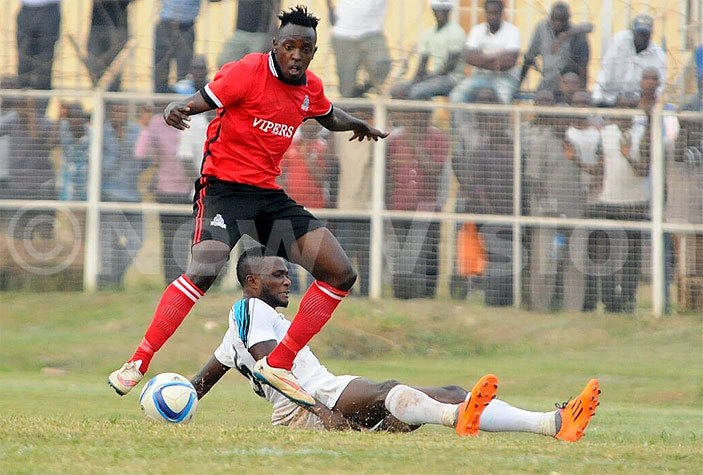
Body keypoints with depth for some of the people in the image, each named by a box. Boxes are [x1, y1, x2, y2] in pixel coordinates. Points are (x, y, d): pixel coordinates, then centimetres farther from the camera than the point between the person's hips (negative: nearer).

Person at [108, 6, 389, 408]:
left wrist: (360, 126, 28)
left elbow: (329, 117, 34)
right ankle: (137, 364, -25)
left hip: (270, 194, 7)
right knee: (204, 271, -31)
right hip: (226, 186, -7)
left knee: (341, 274, -3)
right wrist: (176, 111, -35)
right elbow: (199, 103, -17)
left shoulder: (310, 88, 9)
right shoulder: (248, 72, -10)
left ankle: (277, 366, 1)